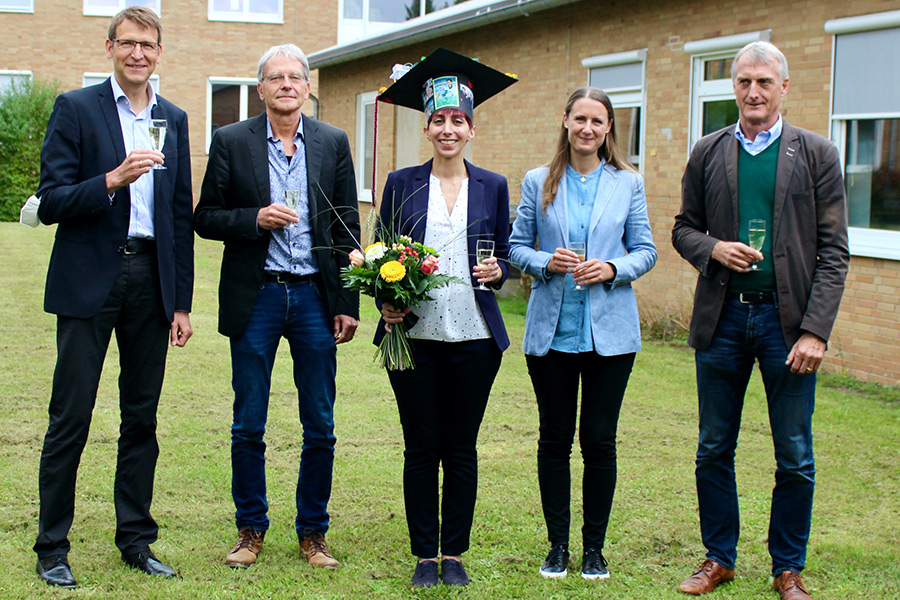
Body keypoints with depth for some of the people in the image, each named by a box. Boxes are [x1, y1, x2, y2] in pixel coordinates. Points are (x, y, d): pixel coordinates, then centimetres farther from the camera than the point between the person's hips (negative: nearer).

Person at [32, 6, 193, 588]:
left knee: (142, 417, 10)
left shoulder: (174, 118, 12)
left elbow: (182, 215, 13)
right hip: (89, 282, -4)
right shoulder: (76, 108, -1)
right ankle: (52, 546, 10)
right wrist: (112, 180, -23)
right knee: (71, 417, -1)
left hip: (151, 279, 4)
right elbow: (51, 204, -7)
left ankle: (136, 539, 21)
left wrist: (182, 301, 9)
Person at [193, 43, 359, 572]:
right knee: (248, 427, 5)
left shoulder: (333, 143, 6)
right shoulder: (231, 142, 2)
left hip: (315, 297, 1)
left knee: (320, 428, 5)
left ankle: (313, 530, 19)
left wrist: (348, 305, 1)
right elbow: (205, 218, 3)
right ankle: (251, 529, 21)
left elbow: (347, 228, 6)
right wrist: (256, 219, -15)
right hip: (255, 296, -1)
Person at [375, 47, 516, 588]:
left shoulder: (492, 187, 8)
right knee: (421, 448, 5)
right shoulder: (402, 184, 5)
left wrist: (497, 271, -10)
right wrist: (387, 304, -9)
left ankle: (455, 554, 17)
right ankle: (425, 556, 16)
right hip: (415, 333, 0)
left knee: (461, 449, 6)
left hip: (473, 336, 1)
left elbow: (504, 256, 12)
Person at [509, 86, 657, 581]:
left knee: (600, 441, 3)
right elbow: (517, 246, 7)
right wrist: (546, 263, -13)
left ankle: (594, 547, 18)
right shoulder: (538, 183, 5)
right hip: (551, 331, 1)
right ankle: (557, 544, 20)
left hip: (610, 331, 0)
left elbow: (646, 251, 6)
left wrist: (613, 269, -13)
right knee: (555, 439, 7)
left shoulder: (627, 183, 4)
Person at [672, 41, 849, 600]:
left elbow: (834, 252, -2)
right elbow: (684, 228, 14)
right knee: (714, 450, 10)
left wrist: (815, 331, -11)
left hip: (787, 318, -2)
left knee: (796, 459, 5)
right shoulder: (708, 153, 7)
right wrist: (713, 249, -9)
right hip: (722, 317, 2)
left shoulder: (817, 154, 1)